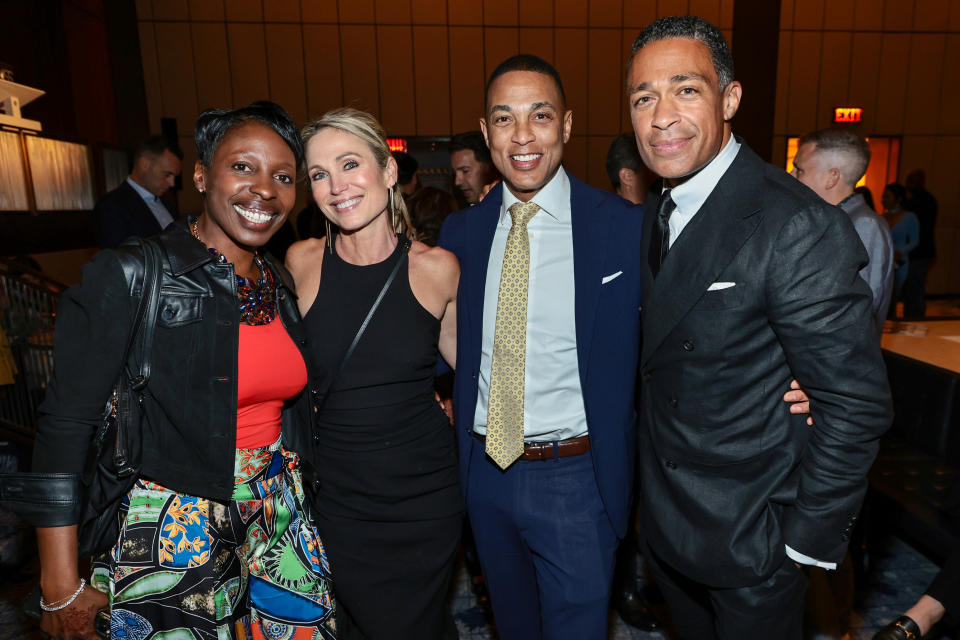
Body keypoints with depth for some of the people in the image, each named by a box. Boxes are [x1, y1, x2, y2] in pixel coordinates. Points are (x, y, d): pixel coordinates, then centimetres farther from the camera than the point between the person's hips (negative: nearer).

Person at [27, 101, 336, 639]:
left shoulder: (280, 282, 4)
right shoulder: (130, 276, -14)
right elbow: (66, 424, -14)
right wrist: (62, 588, -12)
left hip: (277, 516, 6)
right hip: (171, 532, -5)